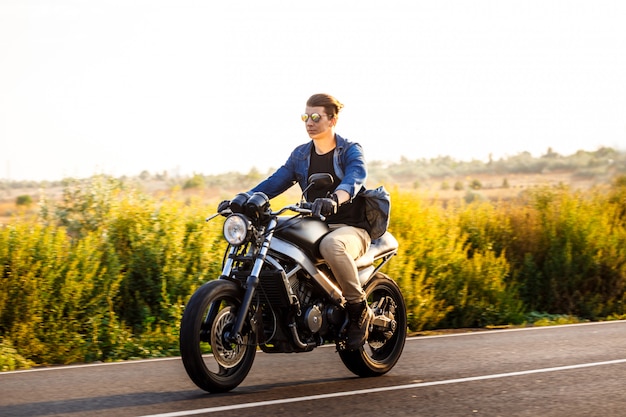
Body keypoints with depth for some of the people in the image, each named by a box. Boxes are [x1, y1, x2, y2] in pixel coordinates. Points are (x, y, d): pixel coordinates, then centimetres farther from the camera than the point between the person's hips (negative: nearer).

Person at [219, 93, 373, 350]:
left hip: (351, 228, -6)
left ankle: (359, 309, -23)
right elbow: (276, 182, 7)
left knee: (331, 245, -41)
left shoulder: (351, 151, -3)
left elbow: (355, 177, -24)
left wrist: (334, 199, -47)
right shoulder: (300, 155, 14)